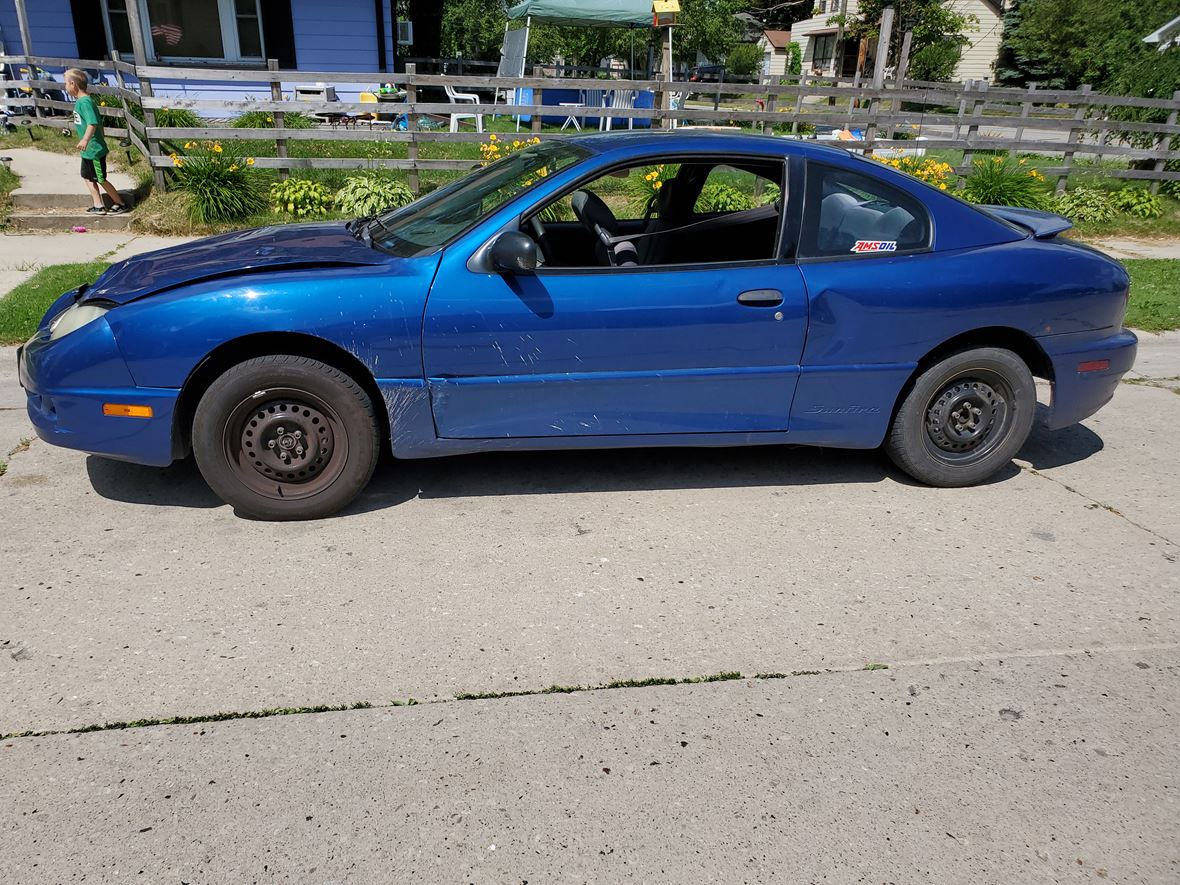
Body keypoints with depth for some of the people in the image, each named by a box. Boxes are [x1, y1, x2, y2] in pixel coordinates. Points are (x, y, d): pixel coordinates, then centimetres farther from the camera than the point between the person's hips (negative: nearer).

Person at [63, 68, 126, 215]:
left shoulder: (85, 102, -20)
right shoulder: (81, 101, 10)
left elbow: (93, 123, -33)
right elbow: (99, 122, 19)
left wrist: (85, 140, -45)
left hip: (94, 150, -10)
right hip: (88, 150, 10)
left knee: (101, 180, -1)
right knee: (87, 177, 15)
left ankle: (120, 204, 10)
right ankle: (99, 206, 19)